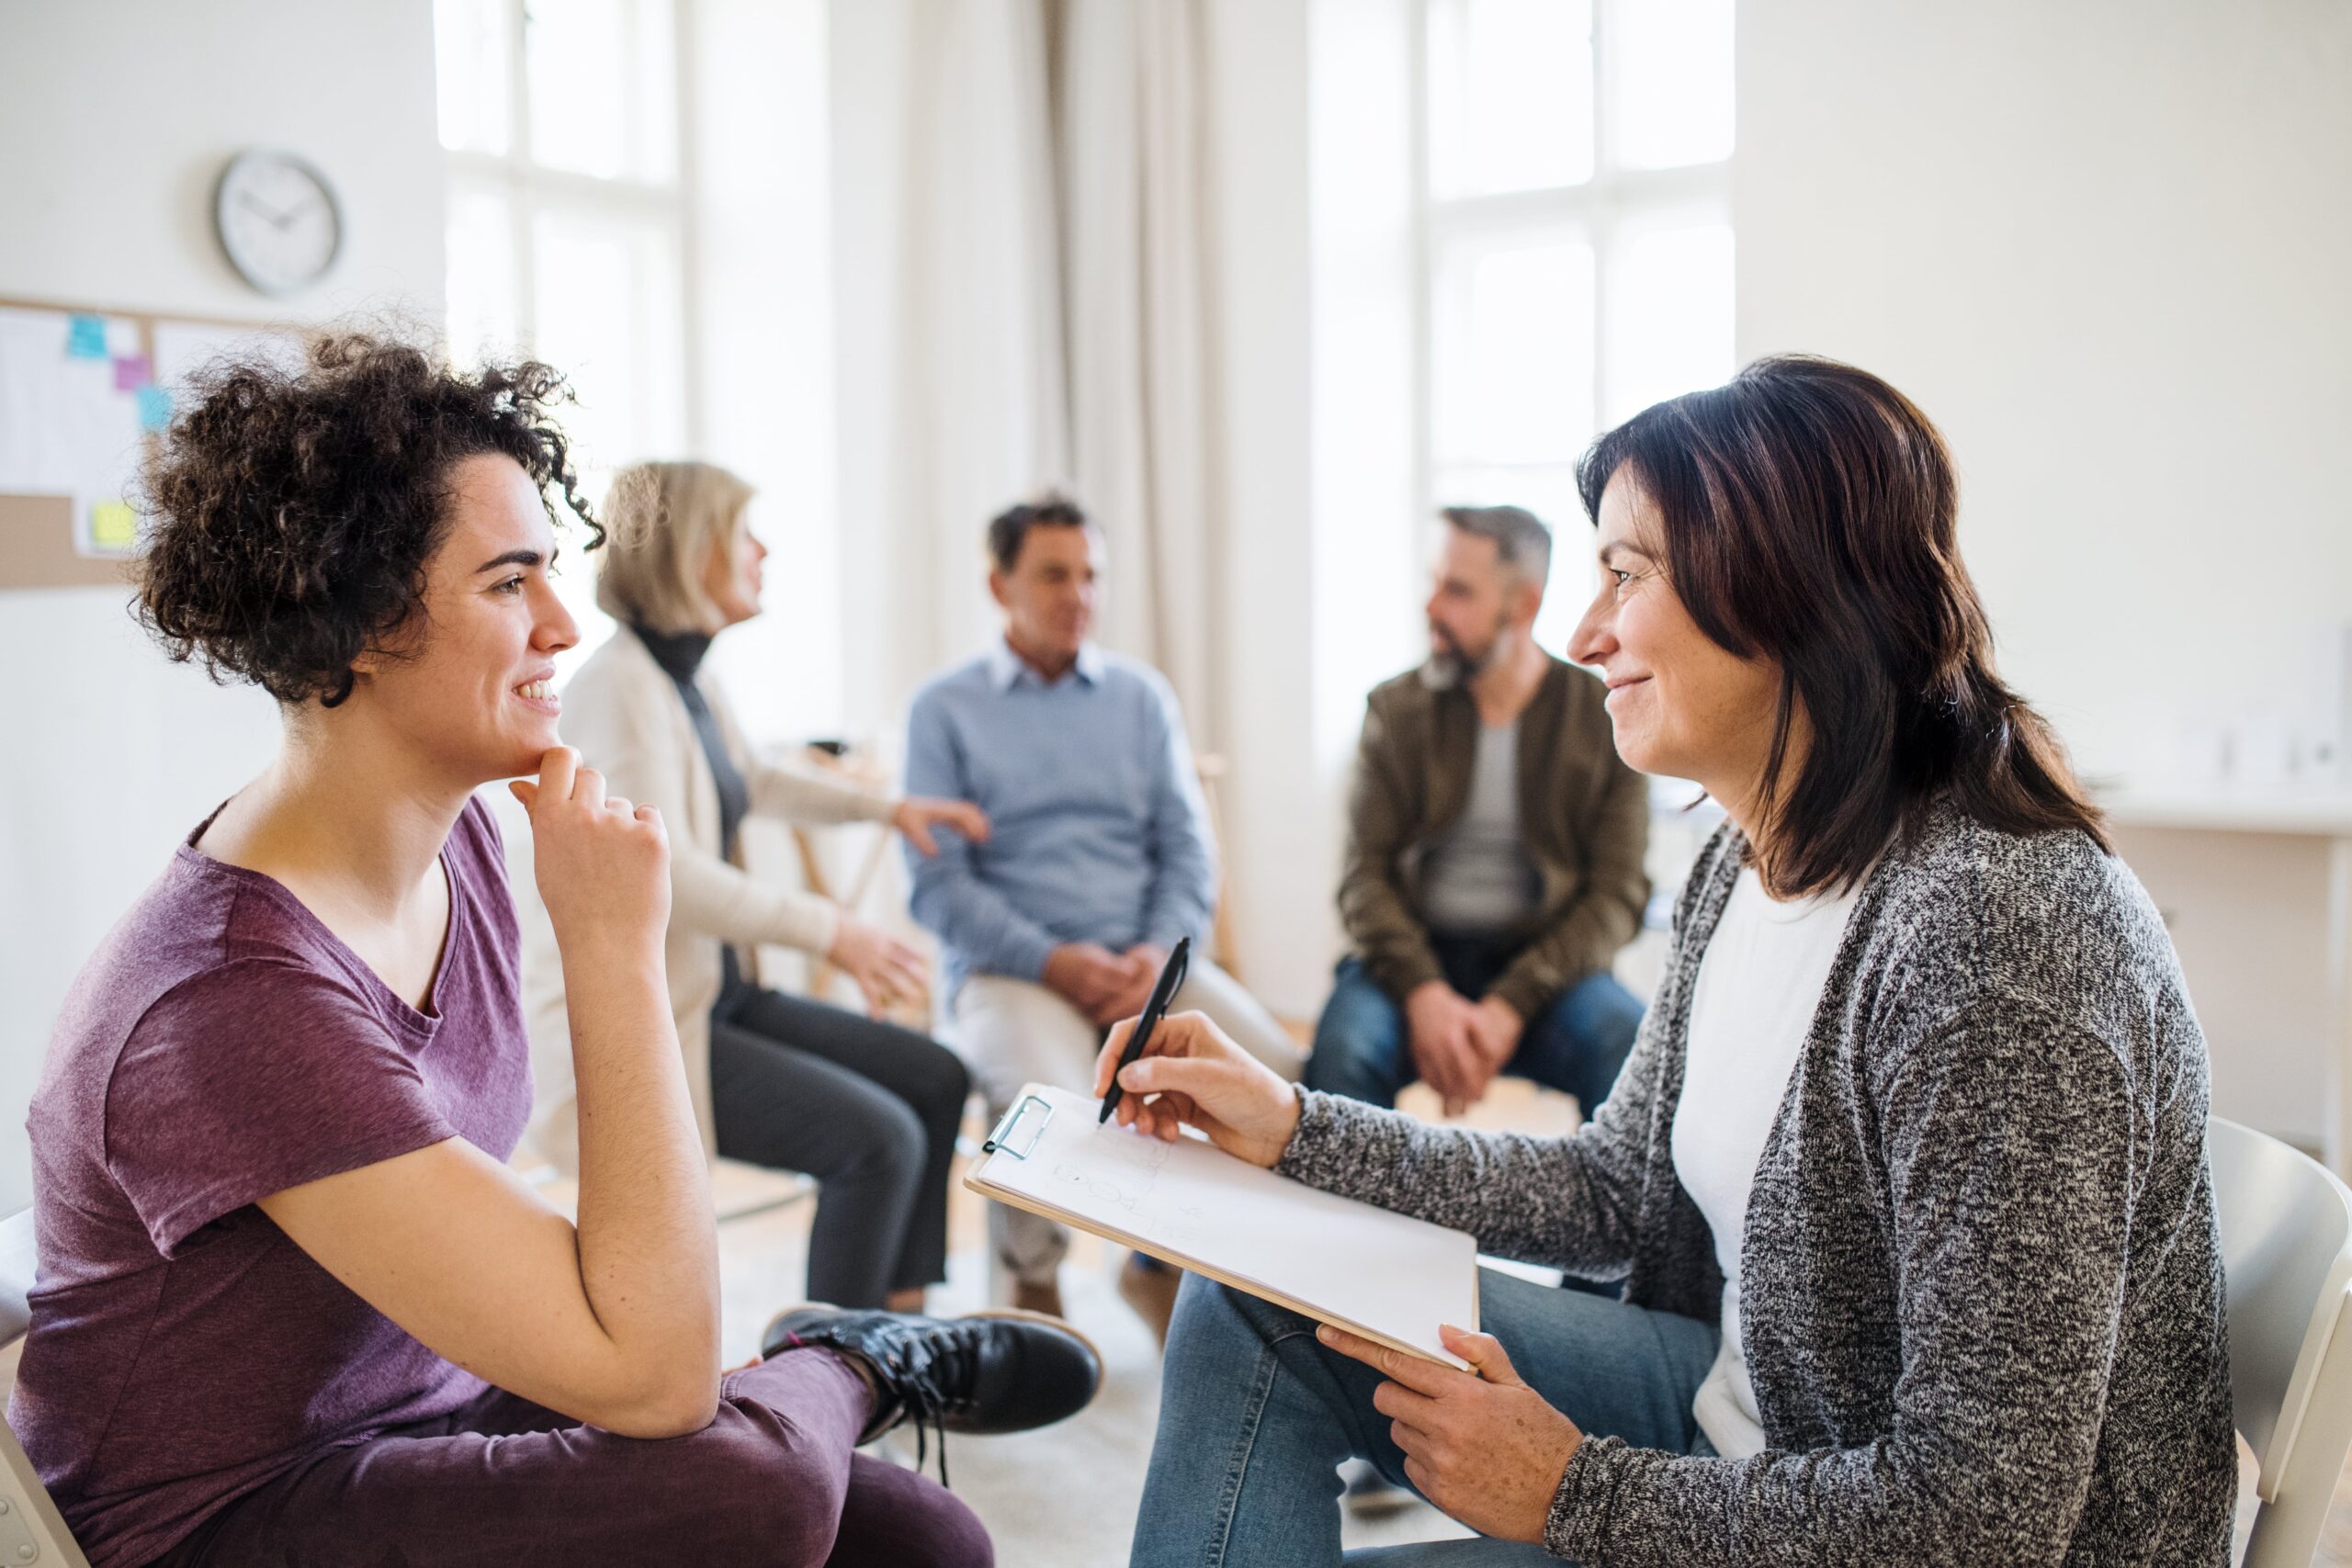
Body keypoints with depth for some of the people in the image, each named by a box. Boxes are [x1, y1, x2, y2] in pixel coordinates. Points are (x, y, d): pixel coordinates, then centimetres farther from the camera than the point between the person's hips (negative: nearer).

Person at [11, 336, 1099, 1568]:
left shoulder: (455, 837, -2)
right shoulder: (235, 994, -29)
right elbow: (653, 1382, -30)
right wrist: (614, 950, -29)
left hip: (427, 1411, 7)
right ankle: (851, 1366, -1)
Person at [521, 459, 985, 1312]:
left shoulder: (691, 679, 11)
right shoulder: (616, 685, -18)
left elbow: (752, 783, 31)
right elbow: (667, 873, -25)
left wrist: (888, 807, 27)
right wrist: (829, 930, -22)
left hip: (714, 993, 10)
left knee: (935, 1079, 6)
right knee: (878, 1137, -21)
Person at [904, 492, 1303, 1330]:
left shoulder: (1141, 695, 15)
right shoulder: (944, 710, 5)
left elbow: (1188, 849, 10)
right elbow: (939, 882, -2)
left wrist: (1160, 951, -9)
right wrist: (1052, 960, -16)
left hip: (1142, 958, 3)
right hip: (1009, 966, -3)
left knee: (1272, 1066, -23)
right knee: (1042, 1096, -35)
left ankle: (1163, 1265, 3)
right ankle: (1033, 1284, -1)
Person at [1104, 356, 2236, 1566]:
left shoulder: (1986, 937, -30)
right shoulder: (1748, 864, -1)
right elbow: (1620, 1185, 9)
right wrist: (1294, 1130, 1)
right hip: (1746, 1412, 8)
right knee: (1257, 1297, 2)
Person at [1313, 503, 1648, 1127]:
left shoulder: (1606, 721, 0)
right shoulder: (1397, 708, 5)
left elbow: (1618, 894, -5)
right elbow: (1365, 872, -2)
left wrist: (1507, 1007, -19)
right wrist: (1424, 994, -21)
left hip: (1544, 962, 0)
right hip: (1413, 953, 1)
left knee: (1632, 1048, -31)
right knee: (1343, 1046, -31)